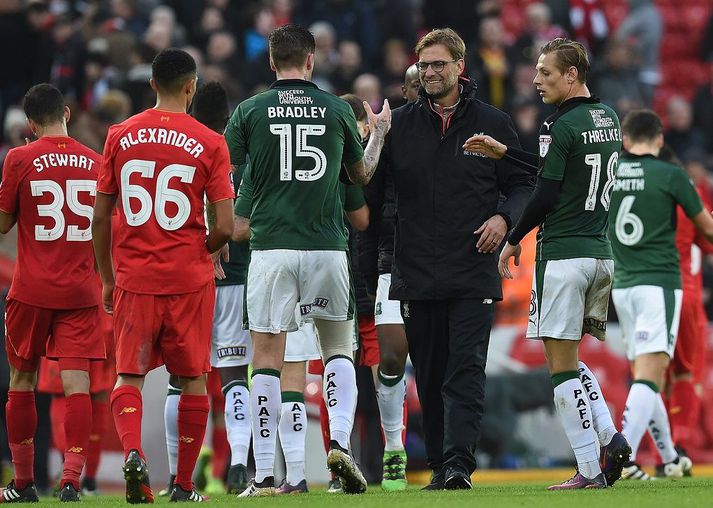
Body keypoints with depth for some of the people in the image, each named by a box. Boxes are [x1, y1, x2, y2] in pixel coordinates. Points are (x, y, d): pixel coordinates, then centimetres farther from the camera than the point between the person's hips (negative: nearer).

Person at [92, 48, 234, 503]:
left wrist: (107, 278, 16)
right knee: (193, 381, 11)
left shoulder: (120, 137, 3)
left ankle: (133, 452, -22)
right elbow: (225, 227, -8)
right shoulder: (209, 143, -4)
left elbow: (101, 217, 5)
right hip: (190, 278, -1)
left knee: (129, 377, 5)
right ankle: (184, 485, 13)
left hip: (134, 278, 1)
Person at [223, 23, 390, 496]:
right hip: (327, 247, 1)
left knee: (267, 358, 1)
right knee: (339, 348, 17)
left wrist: (238, 222, 18)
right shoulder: (337, 109, 4)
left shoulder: (250, 111, 1)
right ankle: (340, 442, -4)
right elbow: (363, 174, 18)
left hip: (271, 247, -1)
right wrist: (380, 133, 35)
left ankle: (264, 475, -2)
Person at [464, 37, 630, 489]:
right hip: (601, 252, 8)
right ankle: (610, 438, 0)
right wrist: (503, 152, 23)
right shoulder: (608, 120, 12)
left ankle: (590, 470, -8)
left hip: (562, 253, -8)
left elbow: (546, 194, -13)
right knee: (571, 361, 19)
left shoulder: (563, 127, -13)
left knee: (562, 366, -4)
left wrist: (513, 241, 1)